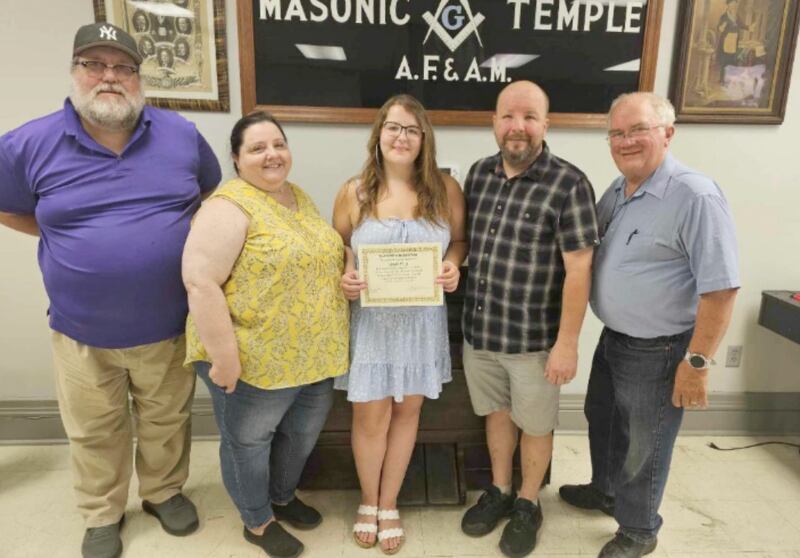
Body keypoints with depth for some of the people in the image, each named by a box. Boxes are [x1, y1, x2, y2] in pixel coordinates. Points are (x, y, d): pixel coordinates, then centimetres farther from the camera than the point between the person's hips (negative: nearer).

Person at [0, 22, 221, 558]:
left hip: (169, 326, 1)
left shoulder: (182, 134, -5)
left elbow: (214, 194, 11)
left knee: (167, 421, 20)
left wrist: (179, 236, 2)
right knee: (94, 434, 19)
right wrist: (72, 238, -1)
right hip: (82, 333, 0)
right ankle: (102, 514, 44)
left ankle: (165, 492, 47)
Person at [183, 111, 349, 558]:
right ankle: (258, 521, 36)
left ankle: (283, 495, 47)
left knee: (303, 432, 22)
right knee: (249, 441, 13)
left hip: (312, 355, 8)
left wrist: (348, 279, 0)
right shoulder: (229, 208, -17)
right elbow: (201, 283, -23)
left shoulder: (300, 198, 9)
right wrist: (224, 356, -23)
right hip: (256, 359, -8)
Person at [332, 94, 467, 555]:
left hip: (422, 321, 1)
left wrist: (454, 266, -13)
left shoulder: (445, 189, -3)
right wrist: (344, 277, -16)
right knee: (370, 416, 7)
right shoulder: (355, 192, -4)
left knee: (407, 412, 13)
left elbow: (461, 240, 8)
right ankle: (368, 501, 36)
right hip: (369, 321, -1)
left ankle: (389, 504, 36)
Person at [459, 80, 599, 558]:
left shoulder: (568, 184, -15)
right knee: (496, 413, 22)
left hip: (534, 337, -5)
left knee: (534, 424, 16)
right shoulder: (480, 173, 2)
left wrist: (567, 342, -15)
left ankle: (528, 504, 39)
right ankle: (499, 492, 44)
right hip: (478, 330, 5)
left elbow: (579, 269, -15)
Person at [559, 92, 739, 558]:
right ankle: (606, 491, 51)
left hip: (658, 352, -7)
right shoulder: (616, 191, 3)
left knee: (642, 446, 12)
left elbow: (721, 288, -22)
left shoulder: (695, 196, -22)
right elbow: (590, 254, 17)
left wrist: (697, 362, -21)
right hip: (612, 339, 8)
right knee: (602, 421, 25)